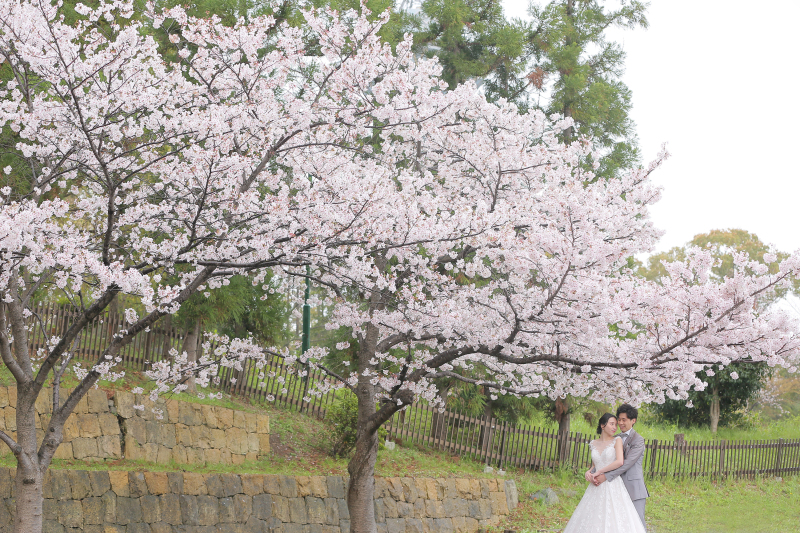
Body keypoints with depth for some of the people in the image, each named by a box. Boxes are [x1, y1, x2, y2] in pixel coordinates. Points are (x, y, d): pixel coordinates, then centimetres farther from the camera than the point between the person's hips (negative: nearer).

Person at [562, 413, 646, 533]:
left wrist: (599, 472, -10)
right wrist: (589, 472, -1)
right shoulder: (593, 444, 12)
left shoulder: (617, 441, 0)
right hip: (596, 489, 4)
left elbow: (620, 462, -14)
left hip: (613, 487, -4)